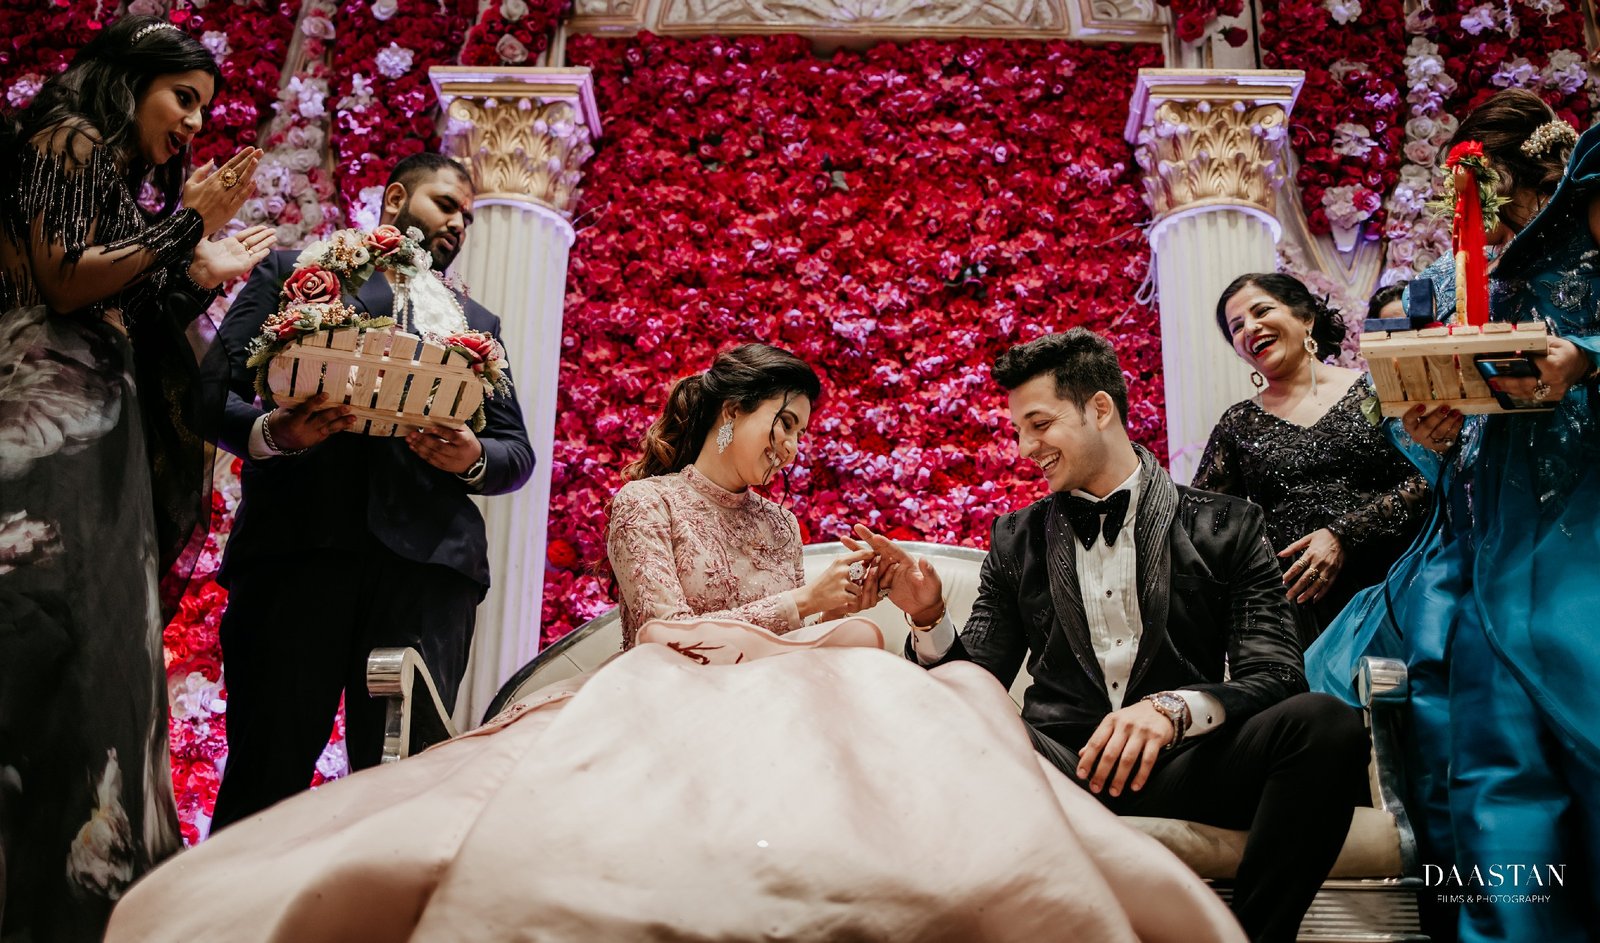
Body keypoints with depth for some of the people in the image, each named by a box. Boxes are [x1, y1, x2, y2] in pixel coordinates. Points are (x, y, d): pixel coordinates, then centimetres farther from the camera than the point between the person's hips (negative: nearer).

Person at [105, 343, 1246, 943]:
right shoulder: (647, 502, 8)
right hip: (671, 710, -4)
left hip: (776, 704, 5)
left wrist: (839, 623, 0)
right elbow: (666, 632, -4)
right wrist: (802, 612, -6)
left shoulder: (777, 521, 26)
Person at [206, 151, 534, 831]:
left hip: (427, 558, 2)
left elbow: (517, 449, 20)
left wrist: (474, 458, -3)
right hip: (296, 540, -2)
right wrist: (269, 432, -12)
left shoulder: (476, 323, 28)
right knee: (268, 768, -4)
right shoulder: (293, 272, 19)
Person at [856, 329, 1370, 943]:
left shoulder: (1225, 526, 8)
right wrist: (929, 618, -7)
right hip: (1060, 758, 1)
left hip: (1178, 761, 0)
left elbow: (1274, 675, -2)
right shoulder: (1017, 541, 16)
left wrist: (1174, 708, -22)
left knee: (1327, 723, -29)